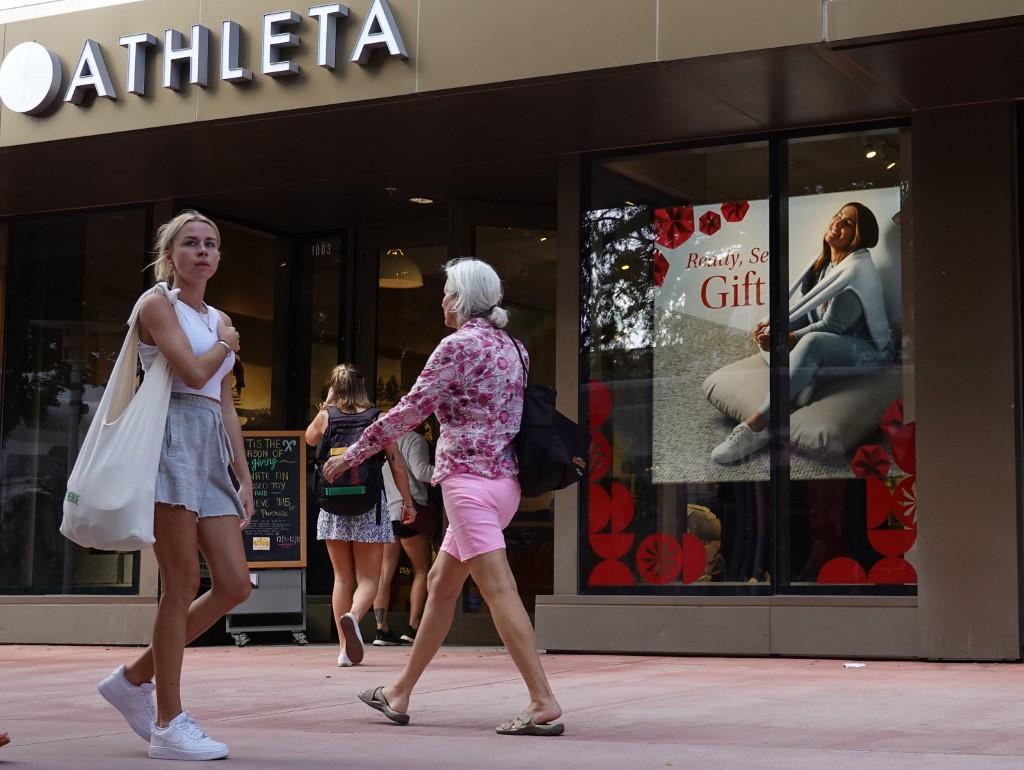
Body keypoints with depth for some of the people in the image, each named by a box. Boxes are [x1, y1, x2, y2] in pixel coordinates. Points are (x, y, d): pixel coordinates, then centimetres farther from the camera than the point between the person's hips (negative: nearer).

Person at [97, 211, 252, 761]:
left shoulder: (220, 320, 22)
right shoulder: (158, 305, 0)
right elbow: (193, 372, -16)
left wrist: (244, 476, 15)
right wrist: (226, 344, 4)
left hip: (213, 450, 8)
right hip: (174, 439, -8)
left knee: (234, 584, 1)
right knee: (182, 585, -8)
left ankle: (135, 678, 16)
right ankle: (169, 724, -1)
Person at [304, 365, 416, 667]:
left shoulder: (326, 417, 1)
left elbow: (310, 438, 24)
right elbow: (396, 463, -3)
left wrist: (326, 405, 19)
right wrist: (407, 501, 4)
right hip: (369, 506, -2)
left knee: (342, 577, 11)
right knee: (368, 578, 3)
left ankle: (345, 648, 7)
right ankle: (353, 616, -28)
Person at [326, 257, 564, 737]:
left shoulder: (460, 344, -10)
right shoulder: (510, 347, 14)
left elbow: (410, 410, -9)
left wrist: (352, 454, -1)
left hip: (470, 479, -9)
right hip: (504, 479, 9)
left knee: (498, 589, -12)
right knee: (440, 585, 15)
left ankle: (544, 704, -16)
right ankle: (400, 693, 24)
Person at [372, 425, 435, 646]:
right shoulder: (414, 439, -2)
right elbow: (420, 470, -16)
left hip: (383, 513, 6)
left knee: (385, 574, 3)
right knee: (422, 570, 4)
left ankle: (382, 628, -4)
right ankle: (413, 627, -3)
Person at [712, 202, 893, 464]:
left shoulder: (857, 268, -18)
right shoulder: (823, 263, 7)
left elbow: (831, 326, -22)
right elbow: (804, 312, 9)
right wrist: (773, 325, -10)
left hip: (869, 353, -9)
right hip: (834, 348, 9)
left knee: (812, 341, -39)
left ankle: (754, 427, -45)